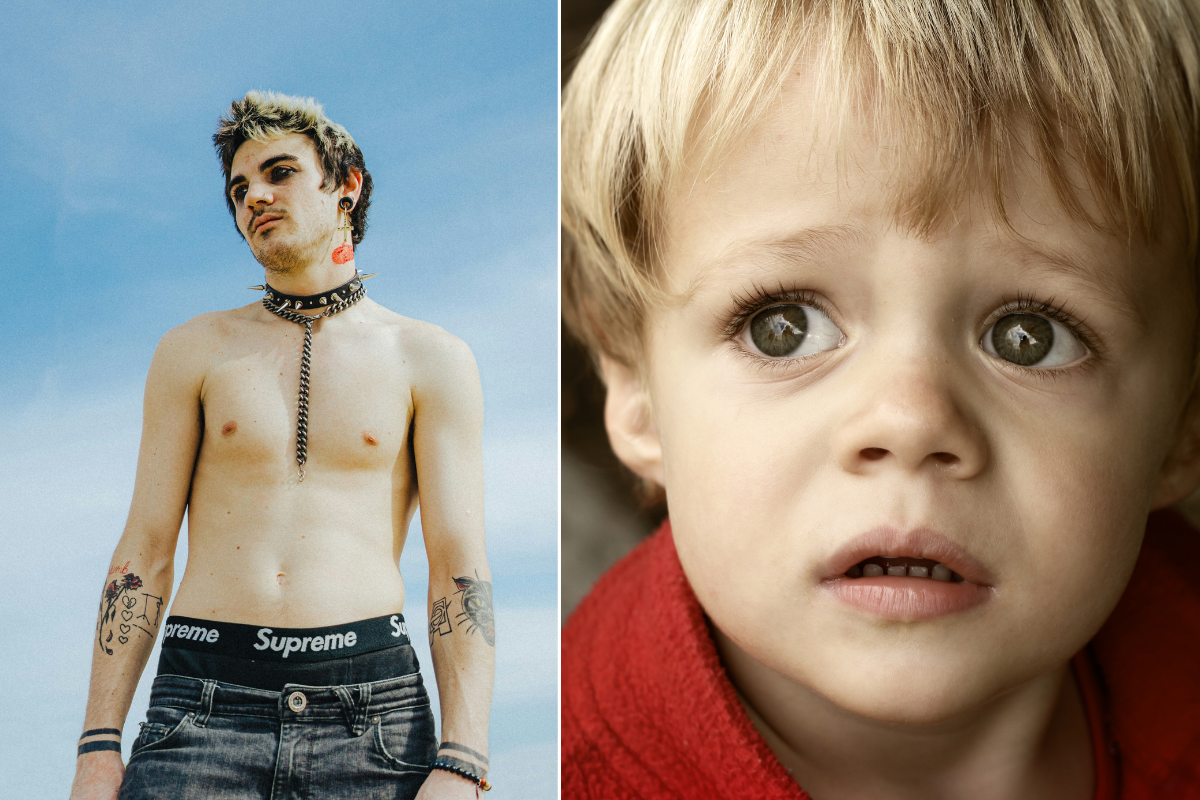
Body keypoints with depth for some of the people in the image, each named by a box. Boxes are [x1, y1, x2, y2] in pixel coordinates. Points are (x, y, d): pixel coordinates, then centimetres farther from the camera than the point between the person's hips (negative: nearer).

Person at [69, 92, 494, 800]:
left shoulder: (431, 360, 8)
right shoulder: (193, 351, 12)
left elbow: (461, 567, 0)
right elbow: (144, 554, 10)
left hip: (371, 713, -1)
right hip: (204, 708, 1)